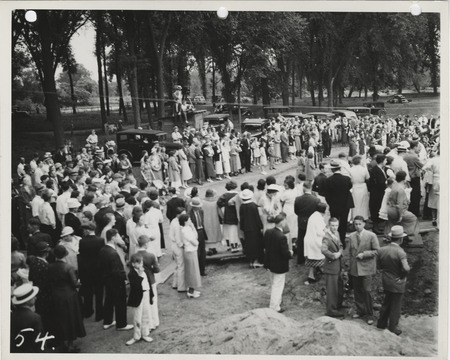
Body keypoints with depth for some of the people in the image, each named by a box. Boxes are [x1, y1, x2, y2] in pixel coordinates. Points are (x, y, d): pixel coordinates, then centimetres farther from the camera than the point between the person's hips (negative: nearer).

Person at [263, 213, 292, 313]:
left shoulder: (268, 232, -7)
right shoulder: (282, 237, -30)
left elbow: (265, 245, 5)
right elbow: (285, 254, -25)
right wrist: (290, 253, -4)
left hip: (270, 262, 8)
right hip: (279, 266, -8)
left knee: (274, 284, 26)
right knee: (278, 286, 7)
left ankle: (277, 301, 45)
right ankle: (275, 307, 17)